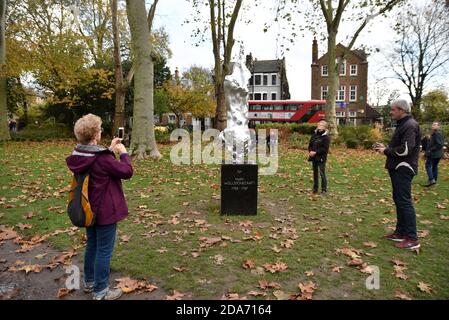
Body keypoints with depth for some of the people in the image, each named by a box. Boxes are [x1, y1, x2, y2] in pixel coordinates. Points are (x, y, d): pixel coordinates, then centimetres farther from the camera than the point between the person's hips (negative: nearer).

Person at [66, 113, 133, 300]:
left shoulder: (79, 155, 0)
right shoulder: (101, 158, -25)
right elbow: (127, 172, -18)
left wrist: (110, 150, 9)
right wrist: (123, 153, -5)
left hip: (88, 209, 9)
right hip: (105, 211, -8)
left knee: (92, 245, 23)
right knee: (104, 250, 4)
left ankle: (89, 282, 39)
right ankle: (100, 292, 16)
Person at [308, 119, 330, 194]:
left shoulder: (326, 137, -8)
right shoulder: (314, 135, 10)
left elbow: (325, 149, -15)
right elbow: (310, 144, 14)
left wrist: (315, 152, -19)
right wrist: (310, 151, -5)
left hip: (321, 158, -6)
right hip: (313, 157, 6)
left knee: (322, 173, -4)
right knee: (315, 173, 14)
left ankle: (324, 189, 5)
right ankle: (315, 188, 24)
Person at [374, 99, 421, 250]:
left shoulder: (410, 125, -15)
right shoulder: (402, 124, 17)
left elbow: (405, 149, -24)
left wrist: (386, 151, -12)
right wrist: (385, 148, 9)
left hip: (403, 169, -11)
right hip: (398, 168, 11)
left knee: (404, 201, -9)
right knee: (398, 200, 14)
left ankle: (412, 239, -3)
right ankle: (400, 232, 24)